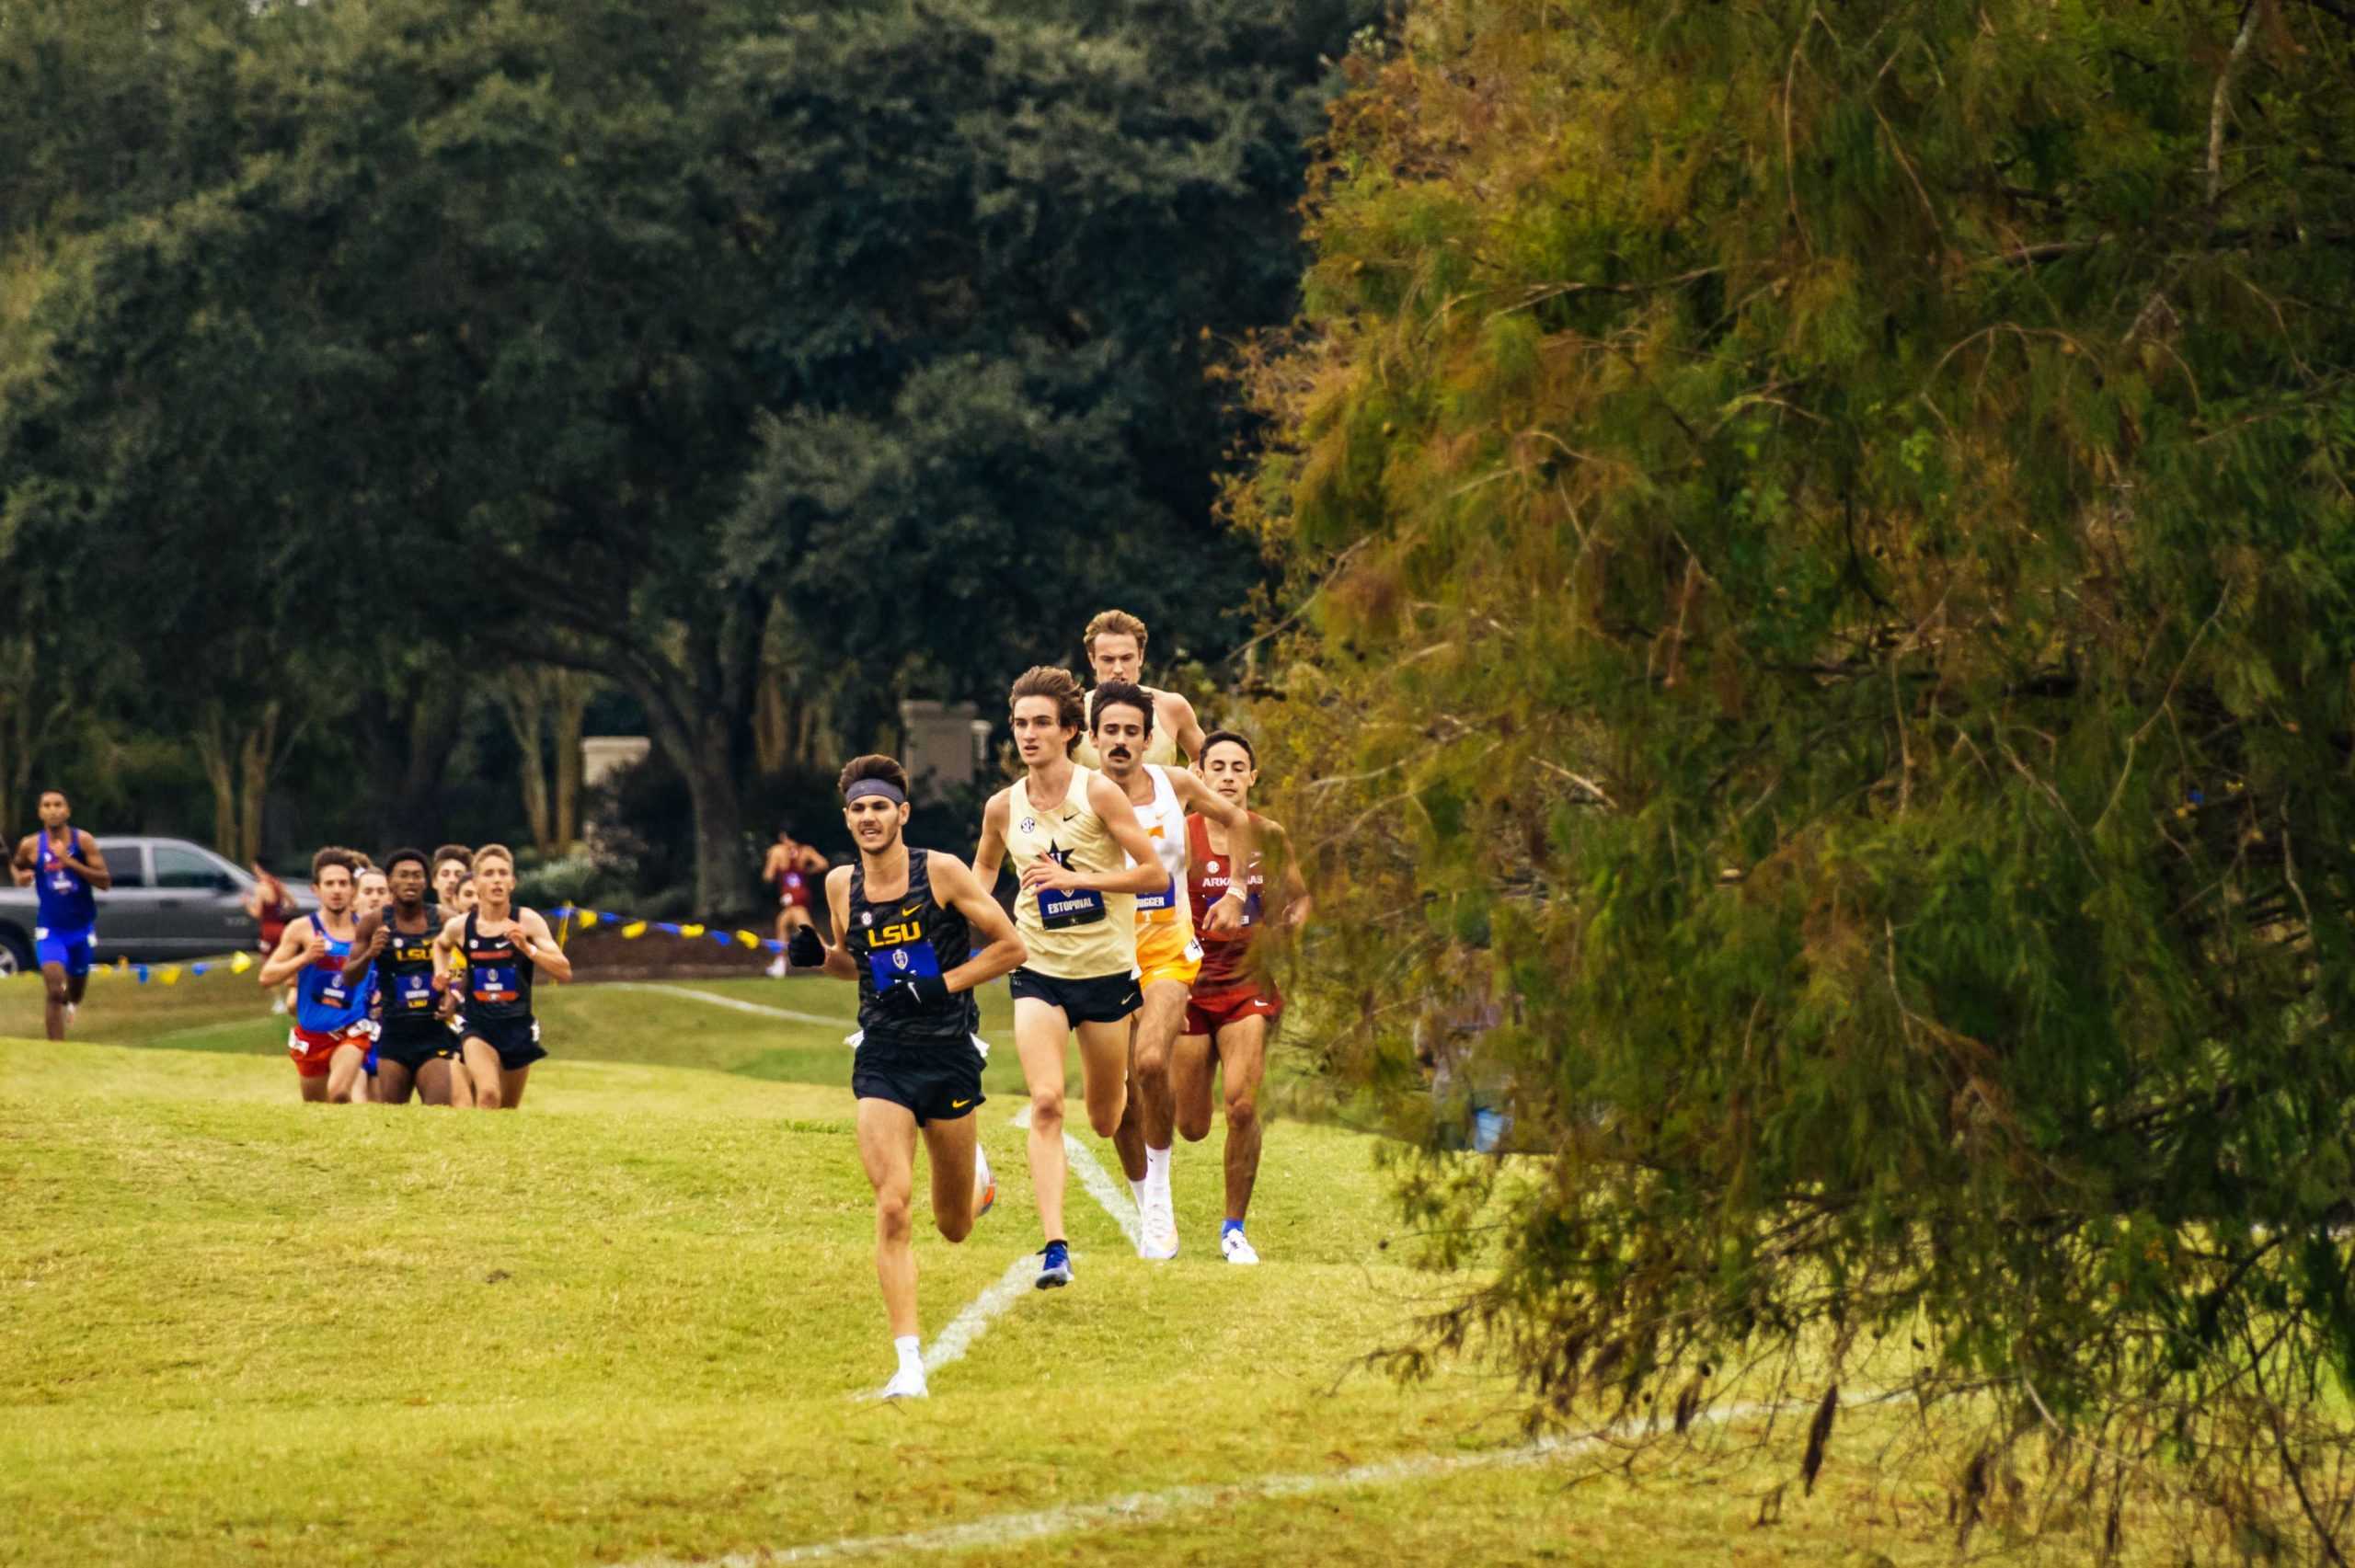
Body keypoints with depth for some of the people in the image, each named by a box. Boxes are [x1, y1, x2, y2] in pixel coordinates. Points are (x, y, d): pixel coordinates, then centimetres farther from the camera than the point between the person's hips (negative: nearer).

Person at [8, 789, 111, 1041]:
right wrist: (18, 877, -8)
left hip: (81, 927, 2)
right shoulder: (31, 845, -7)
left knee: (77, 982, 21)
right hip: (50, 929, -2)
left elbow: (105, 882, -14)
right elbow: (15, 864, 17)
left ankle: (70, 1003, 59)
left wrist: (71, 862, -24)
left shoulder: (83, 841, -10)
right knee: (54, 990, -18)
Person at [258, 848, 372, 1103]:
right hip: (311, 1032, 2)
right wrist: (305, 957, -18)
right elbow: (266, 978, -6)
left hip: (350, 1032, -1)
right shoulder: (302, 929, -4)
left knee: (339, 1094, -28)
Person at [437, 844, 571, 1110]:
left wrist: (527, 948, -27)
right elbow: (440, 946, 23)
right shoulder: (459, 926, -3)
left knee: (508, 1110, 13)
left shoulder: (527, 922, -8)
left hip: (518, 1027, 1)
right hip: (478, 1026, -1)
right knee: (489, 1095, -25)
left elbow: (564, 972, -14)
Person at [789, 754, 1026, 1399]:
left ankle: (977, 1176, 50)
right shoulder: (841, 885, 4)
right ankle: (909, 1362, -17)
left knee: (954, 1225, 12)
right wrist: (817, 955, -1)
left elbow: (1010, 946, -3)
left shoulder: (942, 873, -7)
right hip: (881, 1061, 2)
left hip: (949, 1055, -1)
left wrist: (943, 985, -14)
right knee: (892, 1208, -17)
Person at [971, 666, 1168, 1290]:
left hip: (1106, 970, -1)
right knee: (1045, 1103, -18)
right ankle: (1055, 1246, -21)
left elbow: (1152, 871, -11)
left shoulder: (1099, 793, -11)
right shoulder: (1003, 807, 0)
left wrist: (1073, 878, -21)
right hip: (1038, 973, 1)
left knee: (1106, 1120, 12)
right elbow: (984, 866, 22)